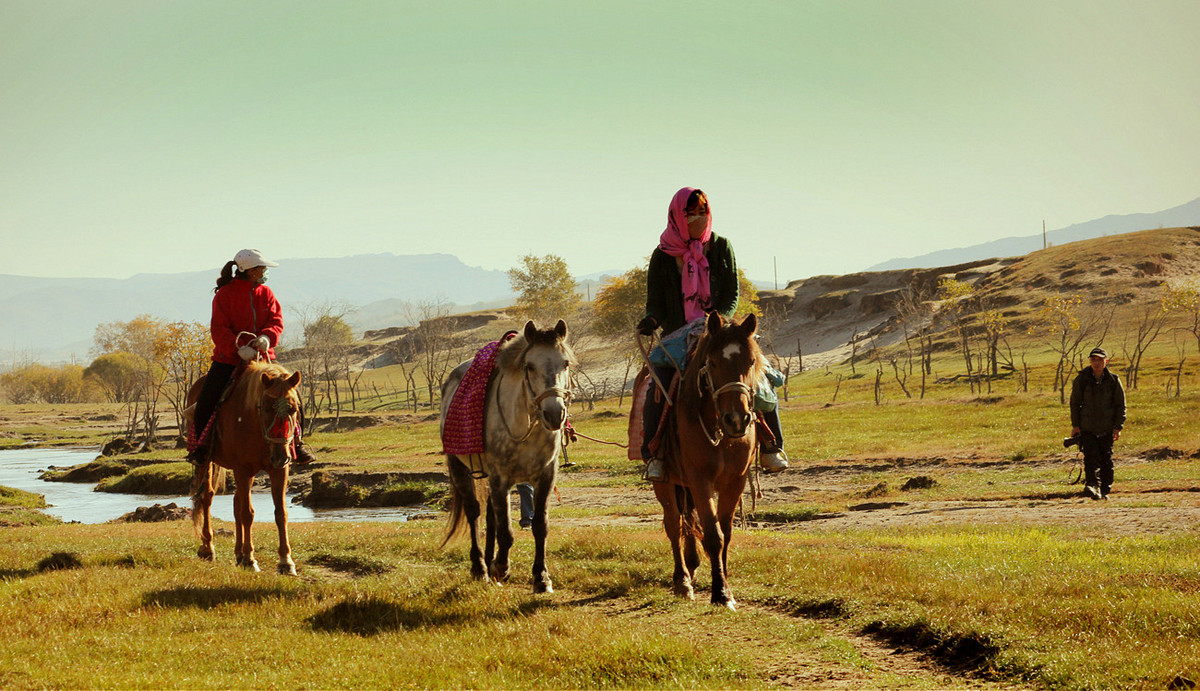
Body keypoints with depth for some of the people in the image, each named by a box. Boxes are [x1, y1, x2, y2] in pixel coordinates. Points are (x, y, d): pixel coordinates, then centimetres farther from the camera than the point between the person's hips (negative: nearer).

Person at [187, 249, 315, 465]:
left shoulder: (266, 293, 9)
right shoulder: (225, 295, -4)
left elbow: (276, 320, 0)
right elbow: (219, 330, -11)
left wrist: (266, 337, -23)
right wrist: (239, 348, -28)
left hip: (262, 357, 3)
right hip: (229, 358, -3)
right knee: (206, 398, -16)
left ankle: (296, 439, 8)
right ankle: (202, 441, 8)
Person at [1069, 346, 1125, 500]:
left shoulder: (1113, 380, 0)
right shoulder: (1082, 379, -1)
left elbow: (1120, 405, 6)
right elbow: (1074, 403, 6)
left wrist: (1118, 427, -2)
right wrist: (1075, 425, 0)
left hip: (1106, 429, 1)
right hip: (1086, 428, -1)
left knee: (1106, 460, 4)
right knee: (1090, 457, -16)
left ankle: (1105, 490, 14)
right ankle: (1092, 486, -27)